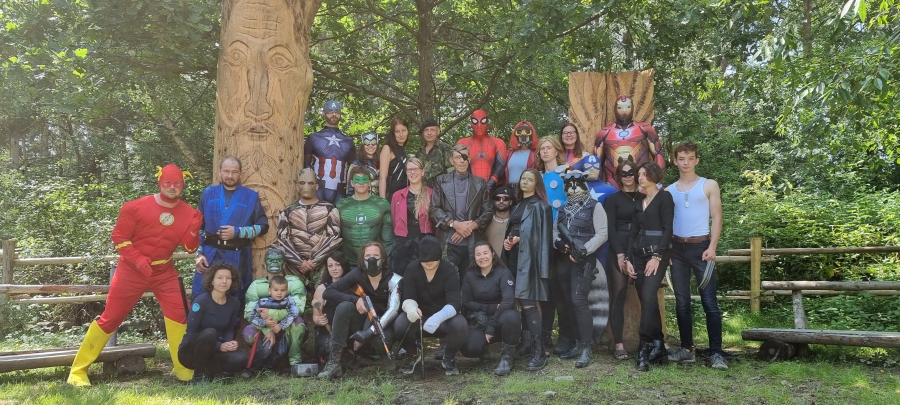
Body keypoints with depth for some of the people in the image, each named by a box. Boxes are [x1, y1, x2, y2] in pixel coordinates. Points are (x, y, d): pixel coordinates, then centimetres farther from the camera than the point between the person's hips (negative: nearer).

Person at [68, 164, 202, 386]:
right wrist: (137, 260, -19)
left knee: (178, 313, -8)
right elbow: (118, 236, -9)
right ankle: (78, 370, 11)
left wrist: (195, 228, -24)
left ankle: (182, 367, 6)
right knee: (110, 317, -1)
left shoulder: (188, 213, -5)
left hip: (164, 271, 3)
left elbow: (190, 248, -5)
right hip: (132, 269, -3)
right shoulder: (137, 207, -13)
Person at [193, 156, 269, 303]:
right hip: (210, 256, 1)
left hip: (238, 258, -1)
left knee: (236, 302, 7)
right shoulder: (208, 193, 8)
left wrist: (238, 232, -13)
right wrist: (199, 254, 0)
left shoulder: (251, 196, 3)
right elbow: (198, 226, 10)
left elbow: (263, 226, 0)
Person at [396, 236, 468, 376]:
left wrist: (438, 317, -49)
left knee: (460, 325, -34)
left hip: (444, 317, -1)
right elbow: (408, 298, -16)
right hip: (420, 316, 2)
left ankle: (448, 358, -1)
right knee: (399, 325, -30)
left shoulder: (449, 271, -18)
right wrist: (411, 308, -42)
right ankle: (413, 354, 4)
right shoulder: (411, 270, -10)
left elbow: (454, 302, -28)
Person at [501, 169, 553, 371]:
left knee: (528, 302, -14)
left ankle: (539, 352, -14)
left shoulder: (540, 206, -3)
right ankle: (527, 343, 17)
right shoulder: (518, 205, 20)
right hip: (514, 256, 8)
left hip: (529, 257, -8)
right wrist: (507, 241, 3)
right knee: (522, 301, 8)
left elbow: (542, 235, -10)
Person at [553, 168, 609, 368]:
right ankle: (577, 343, 18)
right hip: (563, 259, 7)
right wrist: (558, 242, -6)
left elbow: (602, 234, -9)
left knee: (579, 301, -15)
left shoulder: (595, 206, -1)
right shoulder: (564, 208, 18)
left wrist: (584, 250, -18)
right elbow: (555, 229, 15)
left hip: (583, 260, -7)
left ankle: (586, 348, -11)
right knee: (567, 302, 8)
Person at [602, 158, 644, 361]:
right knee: (618, 297, -4)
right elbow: (610, 228, -2)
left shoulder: (645, 198, 15)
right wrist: (620, 254, -11)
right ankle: (619, 344, -3)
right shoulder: (613, 199, 7)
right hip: (618, 251, -2)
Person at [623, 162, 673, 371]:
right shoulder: (639, 202, 18)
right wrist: (628, 259, 5)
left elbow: (667, 229, -10)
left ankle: (646, 346, -19)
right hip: (638, 254, 7)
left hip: (657, 253, -7)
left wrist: (657, 257, -17)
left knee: (648, 296, -21)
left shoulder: (664, 197, -1)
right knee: (645, 299, 3)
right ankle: (658, 349, 9)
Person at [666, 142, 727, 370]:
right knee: (682, 302, 6)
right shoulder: (669, 191, 12)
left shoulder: (709, 185, 5)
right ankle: (687, 349, 12)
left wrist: (712, 247, -12)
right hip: (677, 248, 4)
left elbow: (716, 218, -1)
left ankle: (716, 353, -4)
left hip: (701, 246, -3)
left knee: (709, 301, -6)